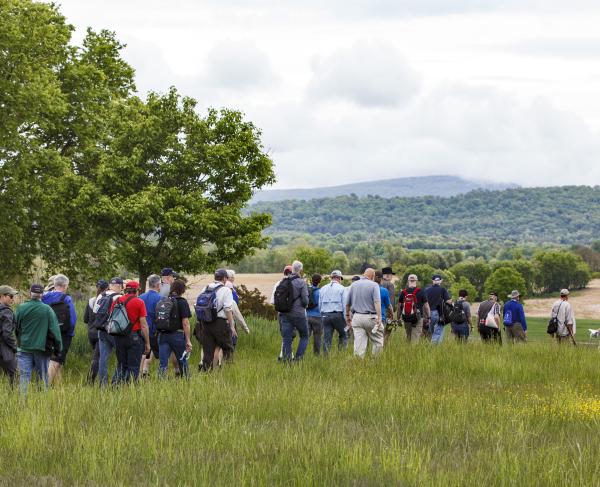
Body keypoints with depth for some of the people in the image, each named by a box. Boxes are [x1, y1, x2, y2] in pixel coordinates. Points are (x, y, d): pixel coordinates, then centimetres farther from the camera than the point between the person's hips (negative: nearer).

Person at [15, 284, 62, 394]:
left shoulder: (21, 308, -4)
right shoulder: (47, 309, -7)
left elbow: (16, 328, 4)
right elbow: (55, 330, -6)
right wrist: (58, 347, 2)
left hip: (24, 347, 0)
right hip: (41, 348, 0)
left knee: (24, 376, 0)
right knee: (43, 376, 12)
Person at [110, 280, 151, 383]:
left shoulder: (116, 301, 7)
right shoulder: (139, 302, -6)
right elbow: (143, 325, -8)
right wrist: (147, 343, -3)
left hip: (118, 337, 4)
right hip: (134, 336, -4)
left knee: (121, 366, 14)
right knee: (133, 367, 0)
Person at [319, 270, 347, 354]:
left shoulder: (323, 288, 14)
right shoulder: (342, 288, 0)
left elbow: (320, 304, 15)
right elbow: (345, 304, -5)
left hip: (325, 315, 4)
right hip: (337, 315, -4)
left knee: (326, 339, 4)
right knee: (343, 335, 9)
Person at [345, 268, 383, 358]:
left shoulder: (354, 285, 9)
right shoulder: (374, 285, -5)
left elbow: (347, 303, 13)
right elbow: (377, 302, -17)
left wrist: (347, 315, 25)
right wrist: (379, 317, -21)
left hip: (356, 317, 4)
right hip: (370, 317, -4)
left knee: (359, 344, 3)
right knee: (377, 342, 8)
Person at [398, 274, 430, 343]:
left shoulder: (403, 292, 2)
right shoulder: (421, 292, -6)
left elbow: (399, 306, 4)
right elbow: (426, 306, -4)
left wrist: (399, 318, 12)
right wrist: (428, 317, 5)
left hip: (406, 319, 3)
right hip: (418, 318, -3)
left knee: (408, 337, 17)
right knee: (415, 338, -2)